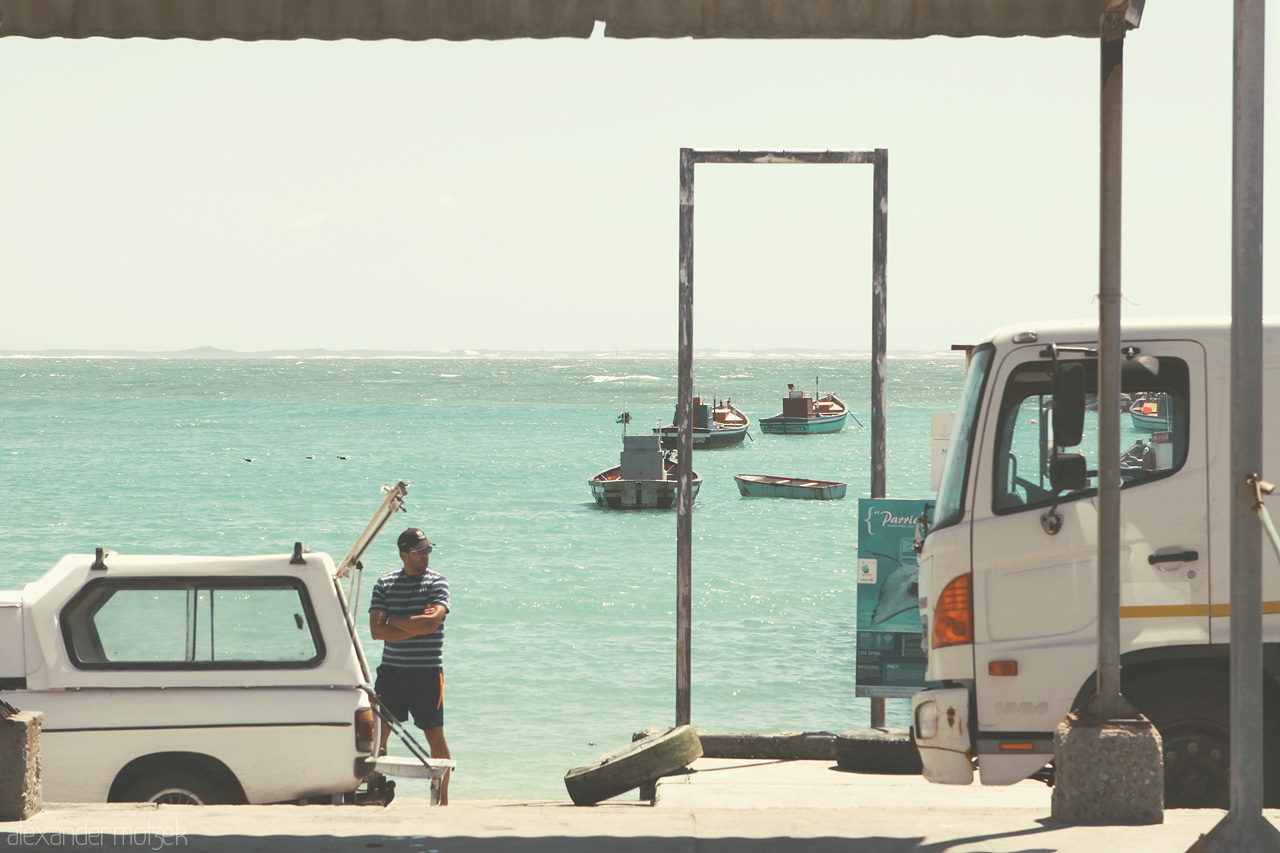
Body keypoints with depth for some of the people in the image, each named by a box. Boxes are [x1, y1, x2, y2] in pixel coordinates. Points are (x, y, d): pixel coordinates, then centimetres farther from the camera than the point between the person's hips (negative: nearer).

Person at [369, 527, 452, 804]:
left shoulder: (436, 582, 1)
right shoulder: (384, 584, 7)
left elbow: (432, 622, -16)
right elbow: (376, 630, -4)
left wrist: (393, 620, -7)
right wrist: (416, 625, -10)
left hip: (427, 670, -3)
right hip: (391, 669, 3)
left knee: (435, 736, 0)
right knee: (378, 733, -1)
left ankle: (442, 796, 6)